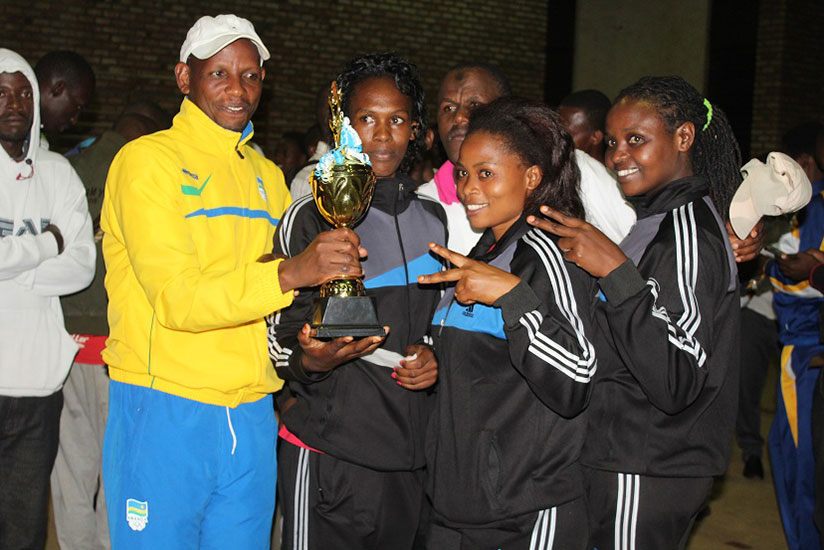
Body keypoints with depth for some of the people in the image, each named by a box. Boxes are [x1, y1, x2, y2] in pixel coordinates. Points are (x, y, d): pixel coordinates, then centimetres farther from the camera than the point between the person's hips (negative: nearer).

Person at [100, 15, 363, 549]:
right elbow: (175, 299, -18)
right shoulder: (149, 160, -6)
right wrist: (289, 273, -29)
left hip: (252, 417, 6)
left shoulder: (268, 176, 15)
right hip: (164, 410, -5)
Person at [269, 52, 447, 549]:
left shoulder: (434, 220, 11)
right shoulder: (312, 218, -3)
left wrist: (429, 356, 1)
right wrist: (313, 361, -24)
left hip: (411, 454, 5)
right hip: (329, 454, -4)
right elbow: (282, 340, -2)